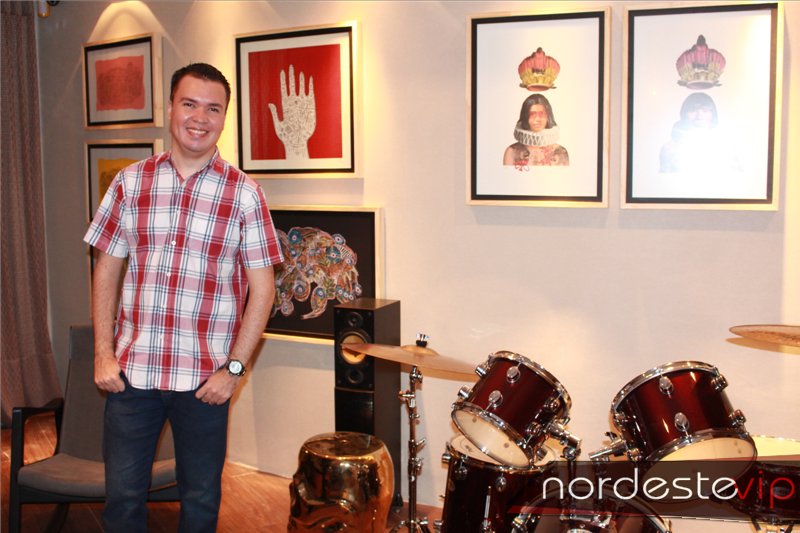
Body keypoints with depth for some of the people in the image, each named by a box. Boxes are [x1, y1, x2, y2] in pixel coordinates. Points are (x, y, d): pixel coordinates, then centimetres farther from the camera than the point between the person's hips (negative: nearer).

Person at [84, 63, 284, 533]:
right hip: (130, 370, 2)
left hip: (205, 378, -1)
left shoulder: (243, 193, -4)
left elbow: (262, 288, -4)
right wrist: (103, 353, 1)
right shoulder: (131, 182, 3)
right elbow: (107, 270, 8)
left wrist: (233, 368, -9)